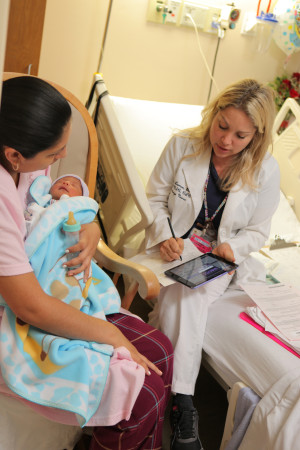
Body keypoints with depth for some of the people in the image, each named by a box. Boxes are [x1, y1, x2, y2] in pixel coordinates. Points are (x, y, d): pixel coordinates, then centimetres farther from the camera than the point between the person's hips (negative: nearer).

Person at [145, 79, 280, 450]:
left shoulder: (266, 171, -8)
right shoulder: (182, 145, -8)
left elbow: (257, 231, 2)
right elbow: (155, 197, 2)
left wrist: (231, 247, -18)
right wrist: (164, 235, -15)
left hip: (220, 259, 0)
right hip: (176, 248, 1)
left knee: (182, 295, -30)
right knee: (183, 297, -29)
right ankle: (181, 403, -20)